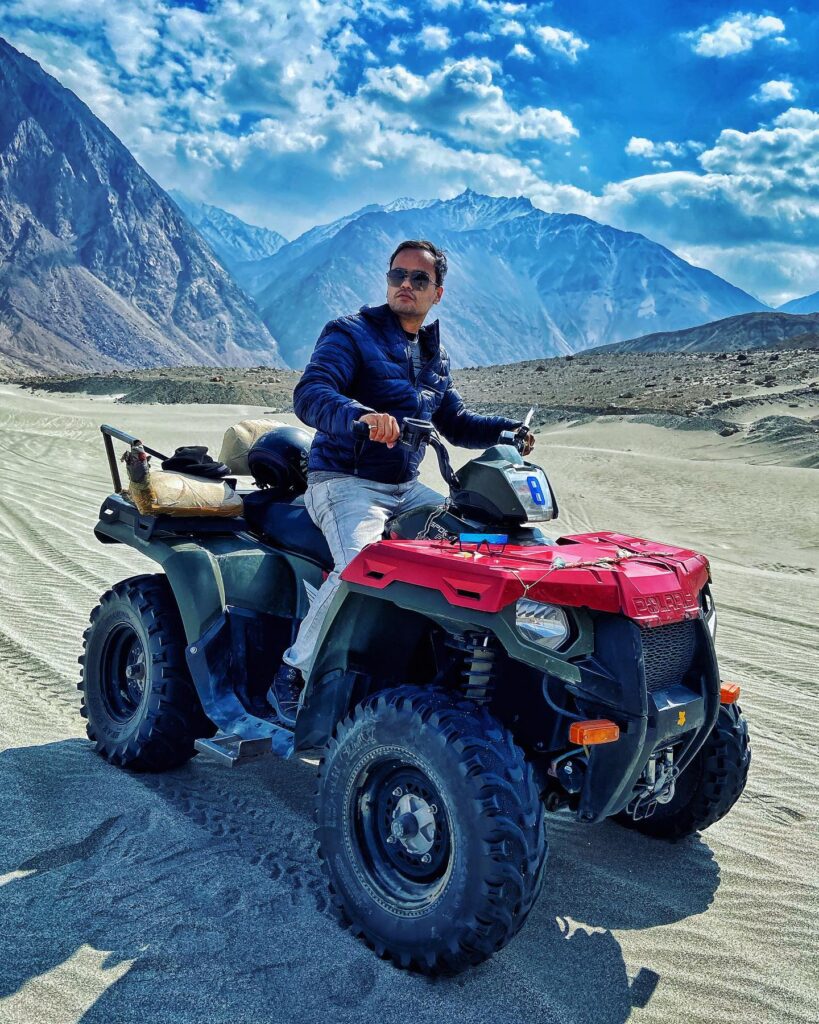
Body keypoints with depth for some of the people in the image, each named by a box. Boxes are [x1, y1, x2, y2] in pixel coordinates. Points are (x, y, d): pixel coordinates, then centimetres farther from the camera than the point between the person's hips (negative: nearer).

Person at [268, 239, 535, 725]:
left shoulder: (436, 356, 18)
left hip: (407, 487, 7)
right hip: (345, 482, -7)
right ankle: (292, 675, -15)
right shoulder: (350, 333, -5)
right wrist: (360, 415, -42)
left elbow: (454, 422, 27)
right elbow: (309, 395, -22)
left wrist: (508, 429, 10)